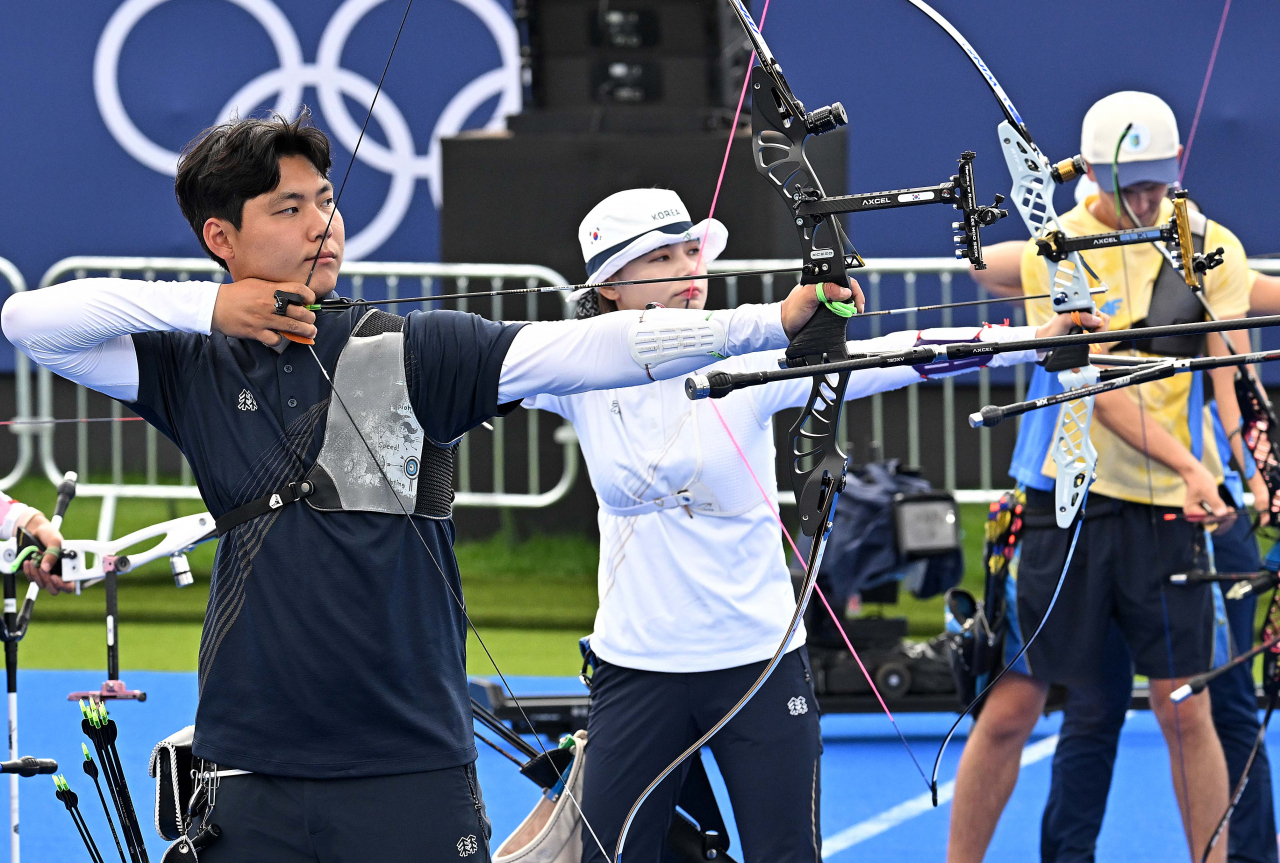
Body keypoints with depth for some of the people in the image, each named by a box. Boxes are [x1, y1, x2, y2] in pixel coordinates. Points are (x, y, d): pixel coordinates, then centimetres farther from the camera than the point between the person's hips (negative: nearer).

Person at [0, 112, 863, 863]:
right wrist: (208, 306, -7)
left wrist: (771, 321, -23)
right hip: (251, 771, 1)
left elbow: (584, 349, -11)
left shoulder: (411, 352, 0)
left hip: (413, 766, -1)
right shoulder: (194, 370, 6)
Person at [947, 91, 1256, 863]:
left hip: (1173, 509, 1)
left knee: (1186, 711, 3)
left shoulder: (1212, 248, 4)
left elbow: (1232, 372, -2)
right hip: (1069, 501, -1)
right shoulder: (1055, 252, -4)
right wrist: (1188, 466, -23)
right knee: (1010, 711, 1)